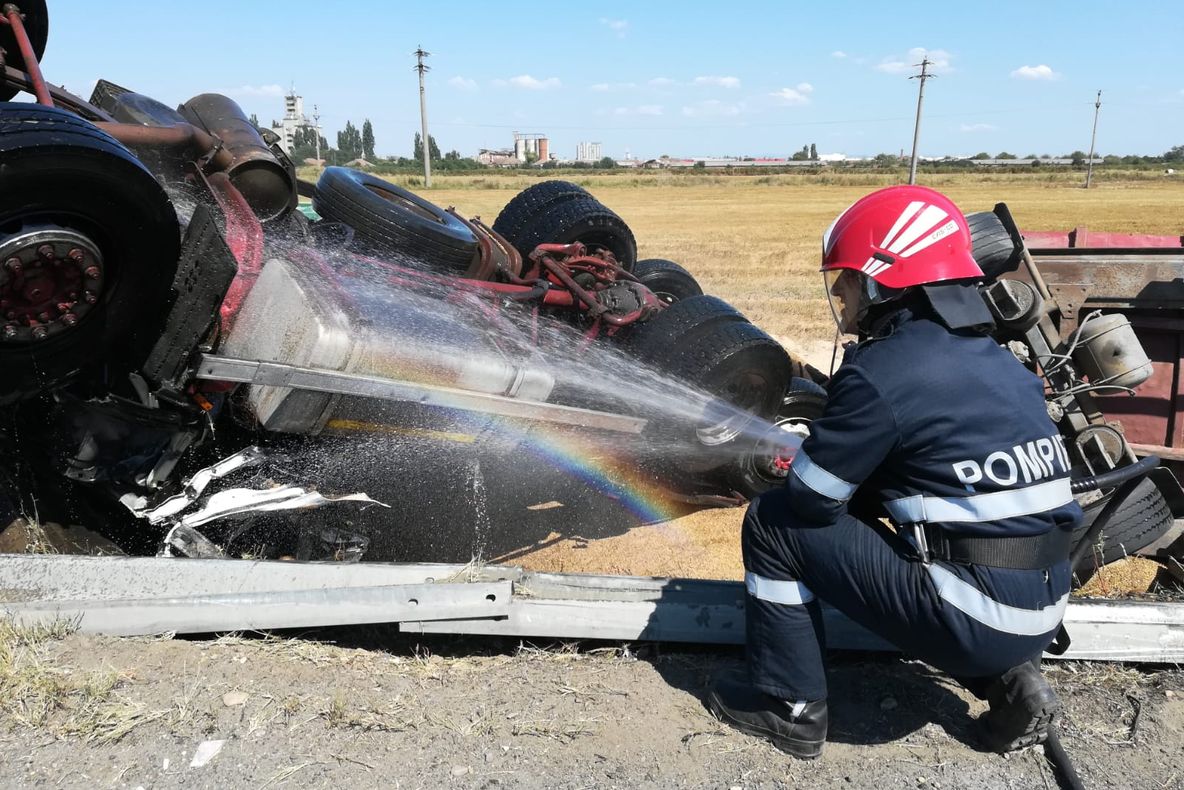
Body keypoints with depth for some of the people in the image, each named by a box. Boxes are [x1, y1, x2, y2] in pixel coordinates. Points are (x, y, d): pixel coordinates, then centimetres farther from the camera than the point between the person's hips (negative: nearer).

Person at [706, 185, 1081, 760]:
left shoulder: (882, 372, -16)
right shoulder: (997, 359, 9)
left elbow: (810, 496, -9)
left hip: (973, 619, -8)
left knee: (773, 523, 0)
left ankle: (789, 707, 14)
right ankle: (1008, 680, 20)